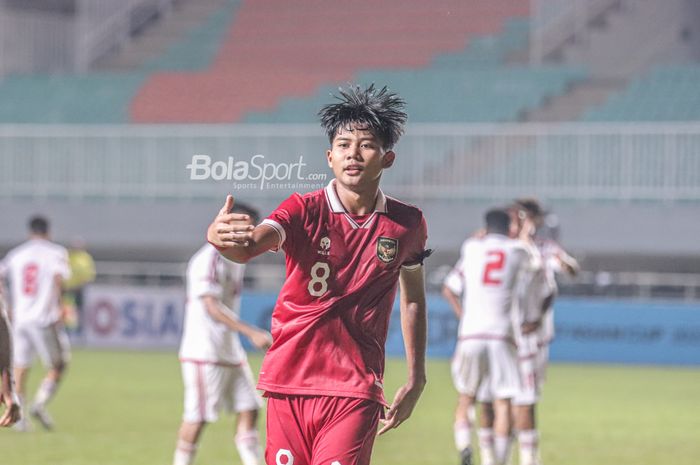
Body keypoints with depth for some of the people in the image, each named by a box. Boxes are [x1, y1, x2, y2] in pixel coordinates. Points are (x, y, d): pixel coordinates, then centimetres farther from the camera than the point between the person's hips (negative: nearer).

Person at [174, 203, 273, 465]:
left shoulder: (236, 261, 13)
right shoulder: (208, 260, -16)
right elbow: (213, 308, -23)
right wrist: (252, 333, -30)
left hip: (231, 352, 9)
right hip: (204, 352, -9)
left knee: (249, 410, 3)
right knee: (197, 418, -5)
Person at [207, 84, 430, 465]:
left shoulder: (407, 224, 2)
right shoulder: (304, 211, -5)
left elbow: (413, 298, 18)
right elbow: (248, 247, -25)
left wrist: (416, 380, 18)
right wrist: (220, 236, -50)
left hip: (354, 391, 0)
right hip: (289, 383, 0)